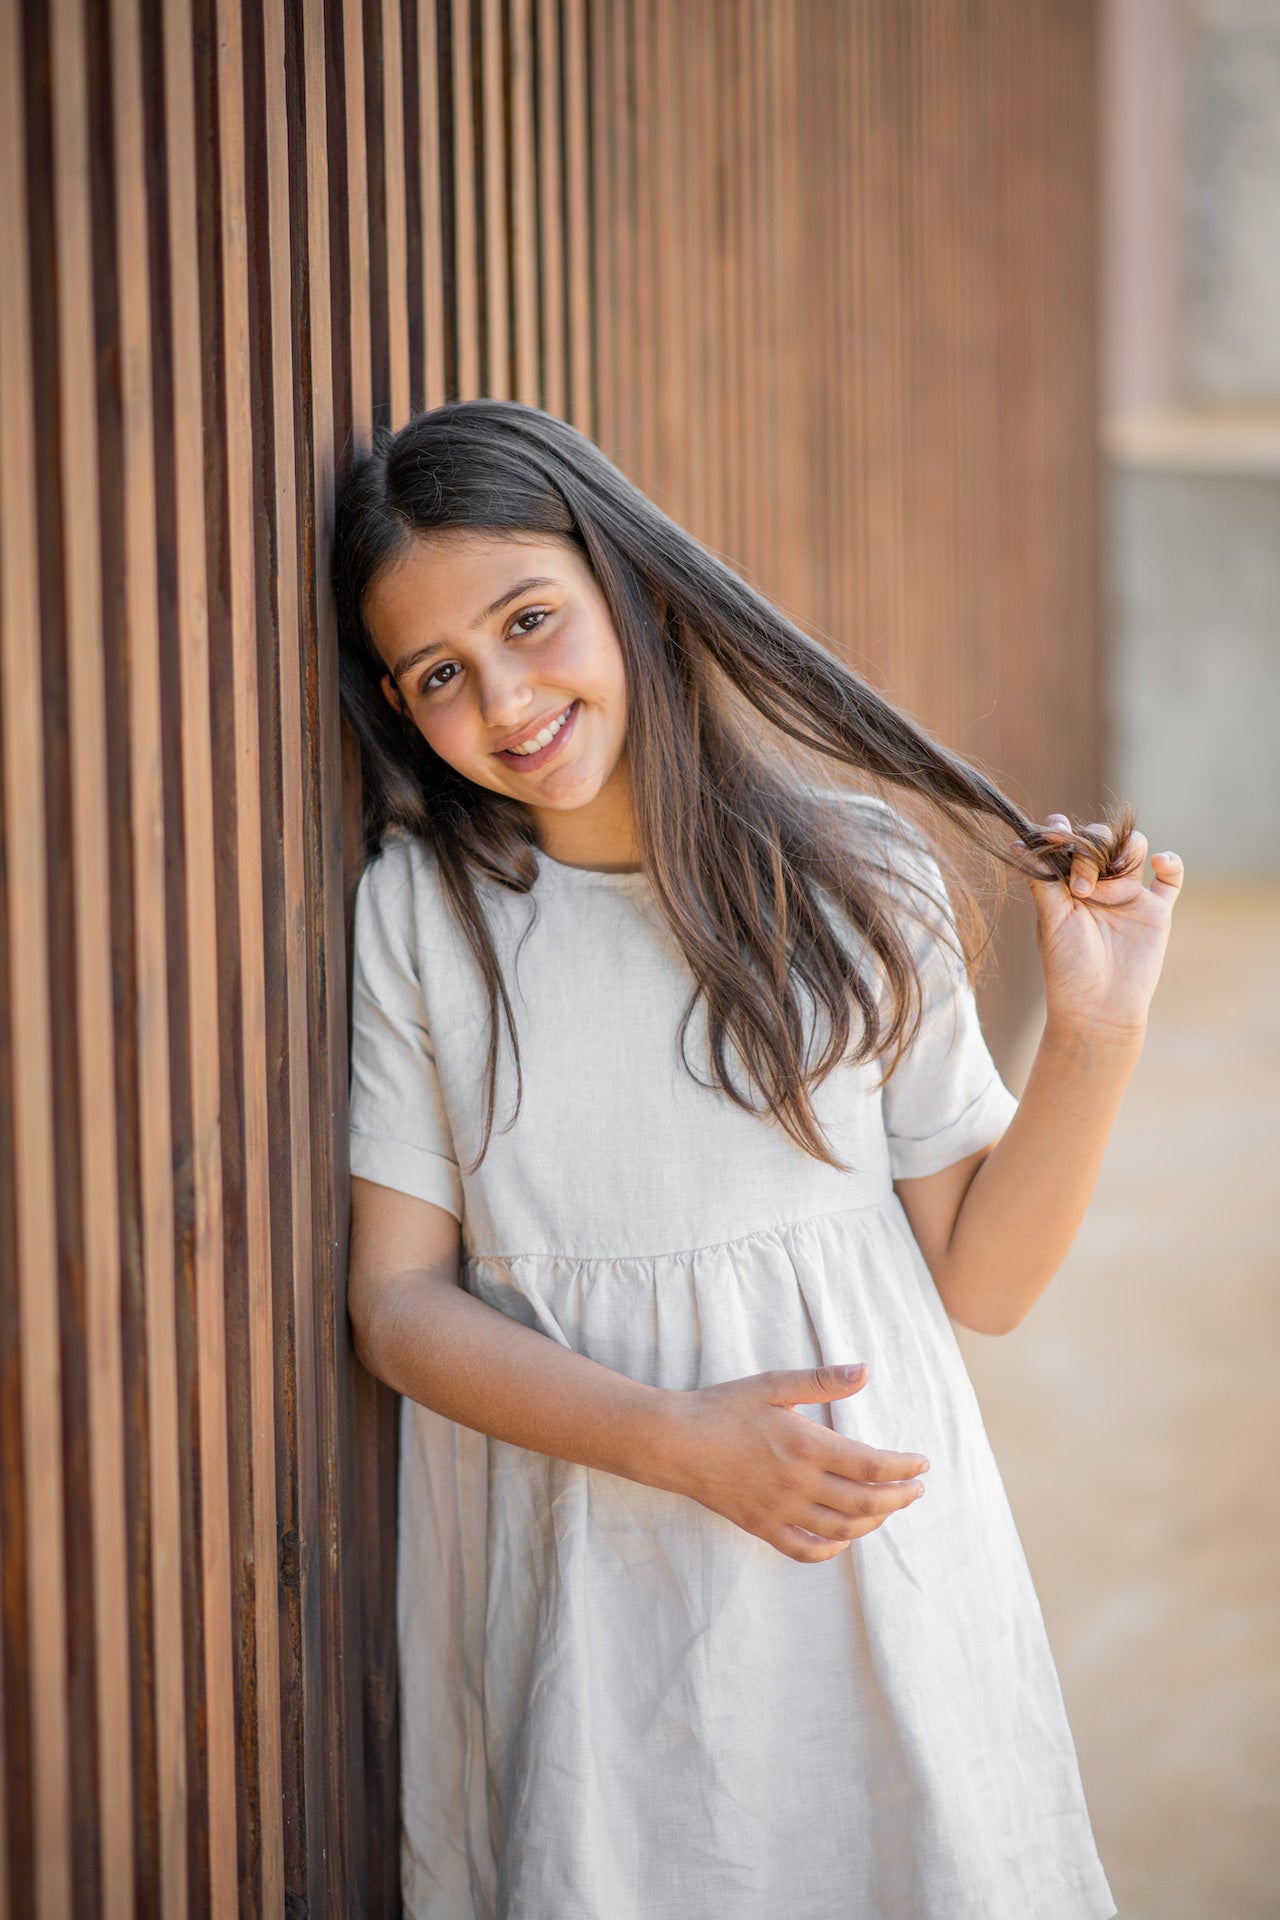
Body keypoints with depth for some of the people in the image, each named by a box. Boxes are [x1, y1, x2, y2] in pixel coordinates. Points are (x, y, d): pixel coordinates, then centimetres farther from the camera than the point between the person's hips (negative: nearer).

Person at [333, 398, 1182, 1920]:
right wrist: (681, 1440, -17)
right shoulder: (416, 912, -2)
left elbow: (978, 1280, 0)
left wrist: (1093, 1036, -15)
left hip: (866, 1561, 0)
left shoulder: (857, 876, -3)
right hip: (571, 1606, 0)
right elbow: (398, 1299, -4)